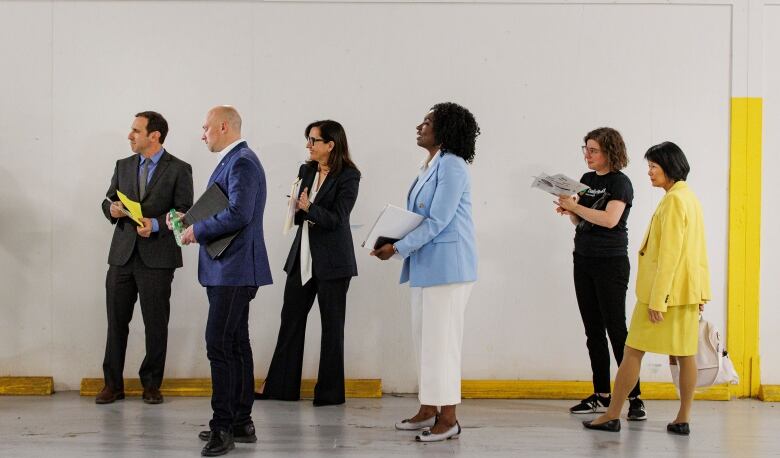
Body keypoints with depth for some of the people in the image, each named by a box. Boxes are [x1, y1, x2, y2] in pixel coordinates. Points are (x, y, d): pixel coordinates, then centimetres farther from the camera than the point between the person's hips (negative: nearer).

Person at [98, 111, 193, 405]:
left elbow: (183, 212, -5)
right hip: (122, 254, 4)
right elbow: (109, 201, 17)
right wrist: (112, 209, -6)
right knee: (116, 320, 5)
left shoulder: (179, 169, 0)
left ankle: (151, 384, 14)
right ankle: (113, 384, 13)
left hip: (157, 256, -4)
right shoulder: (123, 166, 14)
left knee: (156, 324, 3)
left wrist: (156, 224, -20)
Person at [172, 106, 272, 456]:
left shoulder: (242, 162, -14)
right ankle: (241, 423, 19)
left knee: (219, 345, -11)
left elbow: (238, 214, -25)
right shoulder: (233, 161, 17)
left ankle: (223, 427, -8)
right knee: (236, 345, 13)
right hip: (230, 269, 11)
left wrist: (198, 231, -15)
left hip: (234, 269, -11)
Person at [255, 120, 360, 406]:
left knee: (332, 324, 3)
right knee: (291, 319, 8)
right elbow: (298, 216, 13)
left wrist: (309, 208, -27)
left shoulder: (348, 177, -10)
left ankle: (330, 391, 11)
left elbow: (337, 219, -15)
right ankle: (280, 386, 15)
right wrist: (296, 206, -9)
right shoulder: (306, 171, 9)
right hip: (302, 256, 7)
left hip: (332, 261, -6)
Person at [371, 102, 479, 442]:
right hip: (426, 264, 9)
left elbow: (437, 222, -19)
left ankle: (448, 419, 2)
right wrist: (395, 242, 3)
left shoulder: (452, 166, -13)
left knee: (442, 338, -5)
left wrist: (398, 249, -17)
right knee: (424, 337, 12)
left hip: (447, 265, -9)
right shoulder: (428, 167, 15)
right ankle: (428, 411, 21)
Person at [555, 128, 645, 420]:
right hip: (583, 261, 7)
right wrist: (569, 211, -2)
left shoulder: (619, 182, -8)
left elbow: (609, 219, -22)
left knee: (616, 329, -9)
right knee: (593, 330, 8)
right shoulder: (586, 180, 13)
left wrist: (575, 206, -17)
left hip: (610, 263, -7)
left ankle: (634, 398, -6)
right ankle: (601, 396, 14)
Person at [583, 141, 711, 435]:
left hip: (665, 289, -9)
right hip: (688, 290, 9)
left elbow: (669, 254, -19)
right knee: (686, 353, 7)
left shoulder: (673, 200, -15)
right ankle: (683, 419, 9)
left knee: (633, 350, -1)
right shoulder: (690, 197, 14)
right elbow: (698, 249, 18)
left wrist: (657, 299, -19)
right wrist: (702, 293, 21)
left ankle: (613, 415, 5)